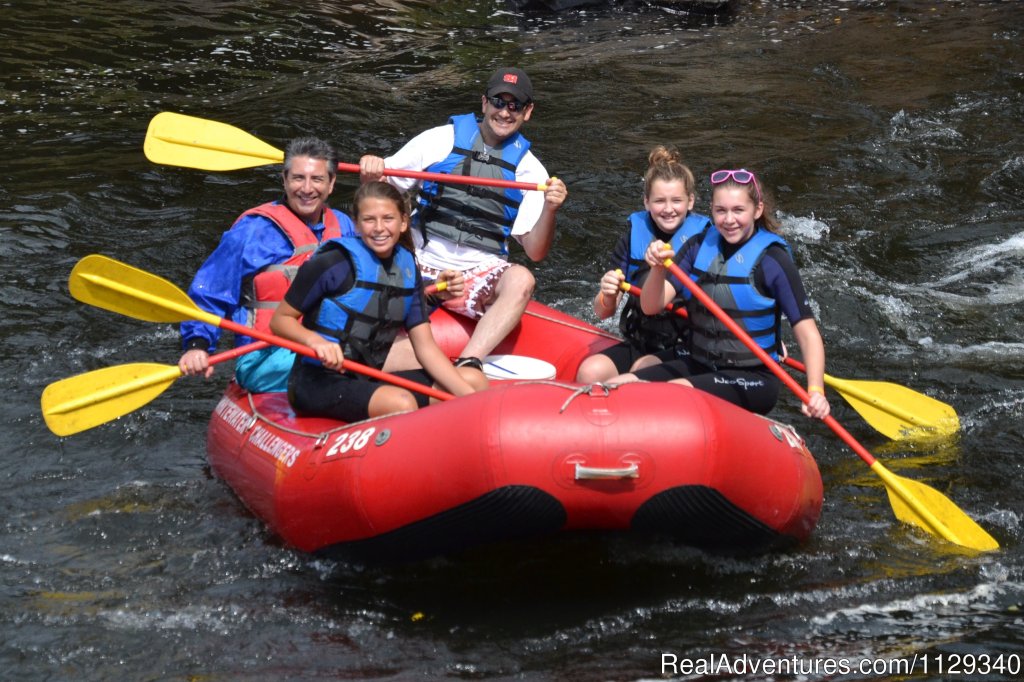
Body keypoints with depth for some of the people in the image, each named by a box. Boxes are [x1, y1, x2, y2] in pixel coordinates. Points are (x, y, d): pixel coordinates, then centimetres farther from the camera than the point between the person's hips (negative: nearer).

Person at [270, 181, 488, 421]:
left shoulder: (408, 269, 8)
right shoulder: (334, 263, -11)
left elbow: (425, 346, 6)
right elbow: (279, 320, -5)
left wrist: (469, 396, -6)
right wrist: (316, 340, -27)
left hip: (368, 381, 7)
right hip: (319, 382, -7)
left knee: (475, 381, -4)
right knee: (401, 404, -35)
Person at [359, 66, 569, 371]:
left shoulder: (529, 169, 7)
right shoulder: (441, 140, 5)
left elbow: (535, 252, 2)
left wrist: (549, 211, -16)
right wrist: (370, 169, -15)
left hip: (478, 275, 0)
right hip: (420, 265, 0)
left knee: (520, 280, -34)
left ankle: (467, 365, -42)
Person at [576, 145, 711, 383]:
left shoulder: (704, 236, -5)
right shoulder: (634, 235, 3)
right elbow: (603, 313, 3)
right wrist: (608, 295, -20)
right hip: (638, 343, 3)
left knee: (643, 370, -32)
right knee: (589, 372, -23)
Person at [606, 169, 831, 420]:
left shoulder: (772, 260, -9)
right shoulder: (699, 247, 5)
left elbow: (807, 334, -12)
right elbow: (651, 307, -3)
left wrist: (816, 391, -28)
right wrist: (658, 269, -24)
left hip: (753, 379, -5)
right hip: (698, 366, 5)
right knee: (613, 388, -14)